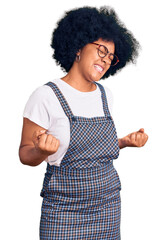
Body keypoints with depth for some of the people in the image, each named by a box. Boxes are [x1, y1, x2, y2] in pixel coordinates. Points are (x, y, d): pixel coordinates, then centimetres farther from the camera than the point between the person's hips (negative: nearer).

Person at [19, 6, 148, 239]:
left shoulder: (105, 95, 7)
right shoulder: (46, 96, -12)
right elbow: (25, 154, -7)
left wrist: (126, 141, 3)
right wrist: (42, 151, -28)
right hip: (64, 210, -5)